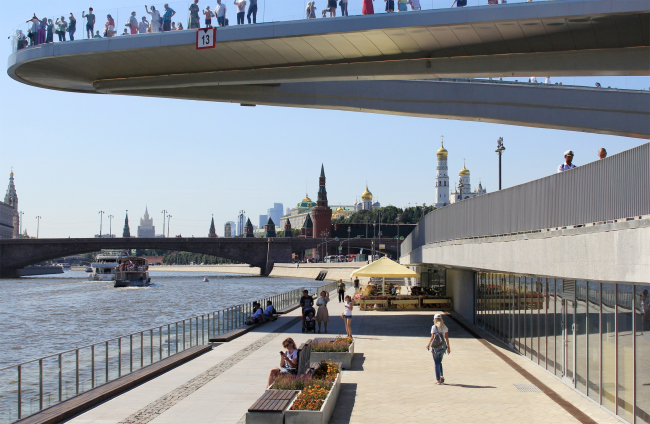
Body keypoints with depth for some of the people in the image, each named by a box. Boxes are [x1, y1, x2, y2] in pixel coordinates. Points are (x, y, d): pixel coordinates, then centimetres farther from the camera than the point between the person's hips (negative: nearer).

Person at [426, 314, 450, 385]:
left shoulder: (434, 327, -8)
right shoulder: (444, 327, 6)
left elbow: (432, 337, -13)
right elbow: (447, 338, 6)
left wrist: (428, 344, 0)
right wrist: (448, 347, 11)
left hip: (435, 347, -4)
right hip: (443, 346, 4)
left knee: (437, 363, 3)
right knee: (439, 362, 21)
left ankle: (438, 380, 3)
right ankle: (441, 376, 9)